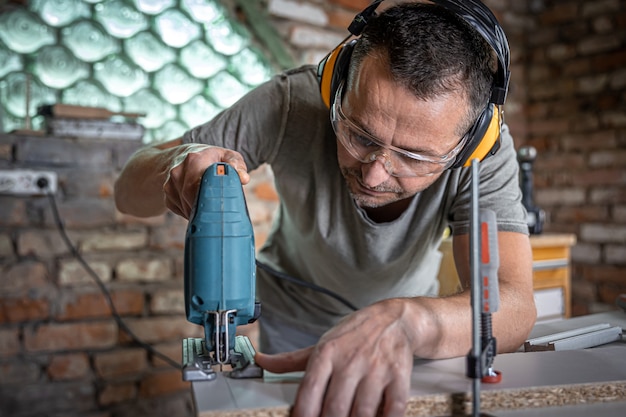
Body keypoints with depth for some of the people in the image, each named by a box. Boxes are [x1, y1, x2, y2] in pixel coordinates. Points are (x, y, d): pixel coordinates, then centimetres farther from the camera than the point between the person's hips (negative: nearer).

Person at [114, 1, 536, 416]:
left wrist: (405, 321, -60)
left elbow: (515, 306, -40)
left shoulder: (487, 149, -30)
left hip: (407, 303, 1)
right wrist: (178, 163, -45)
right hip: (293, 317, 0)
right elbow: (129, 192, -22)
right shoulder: (290, 104, -30)